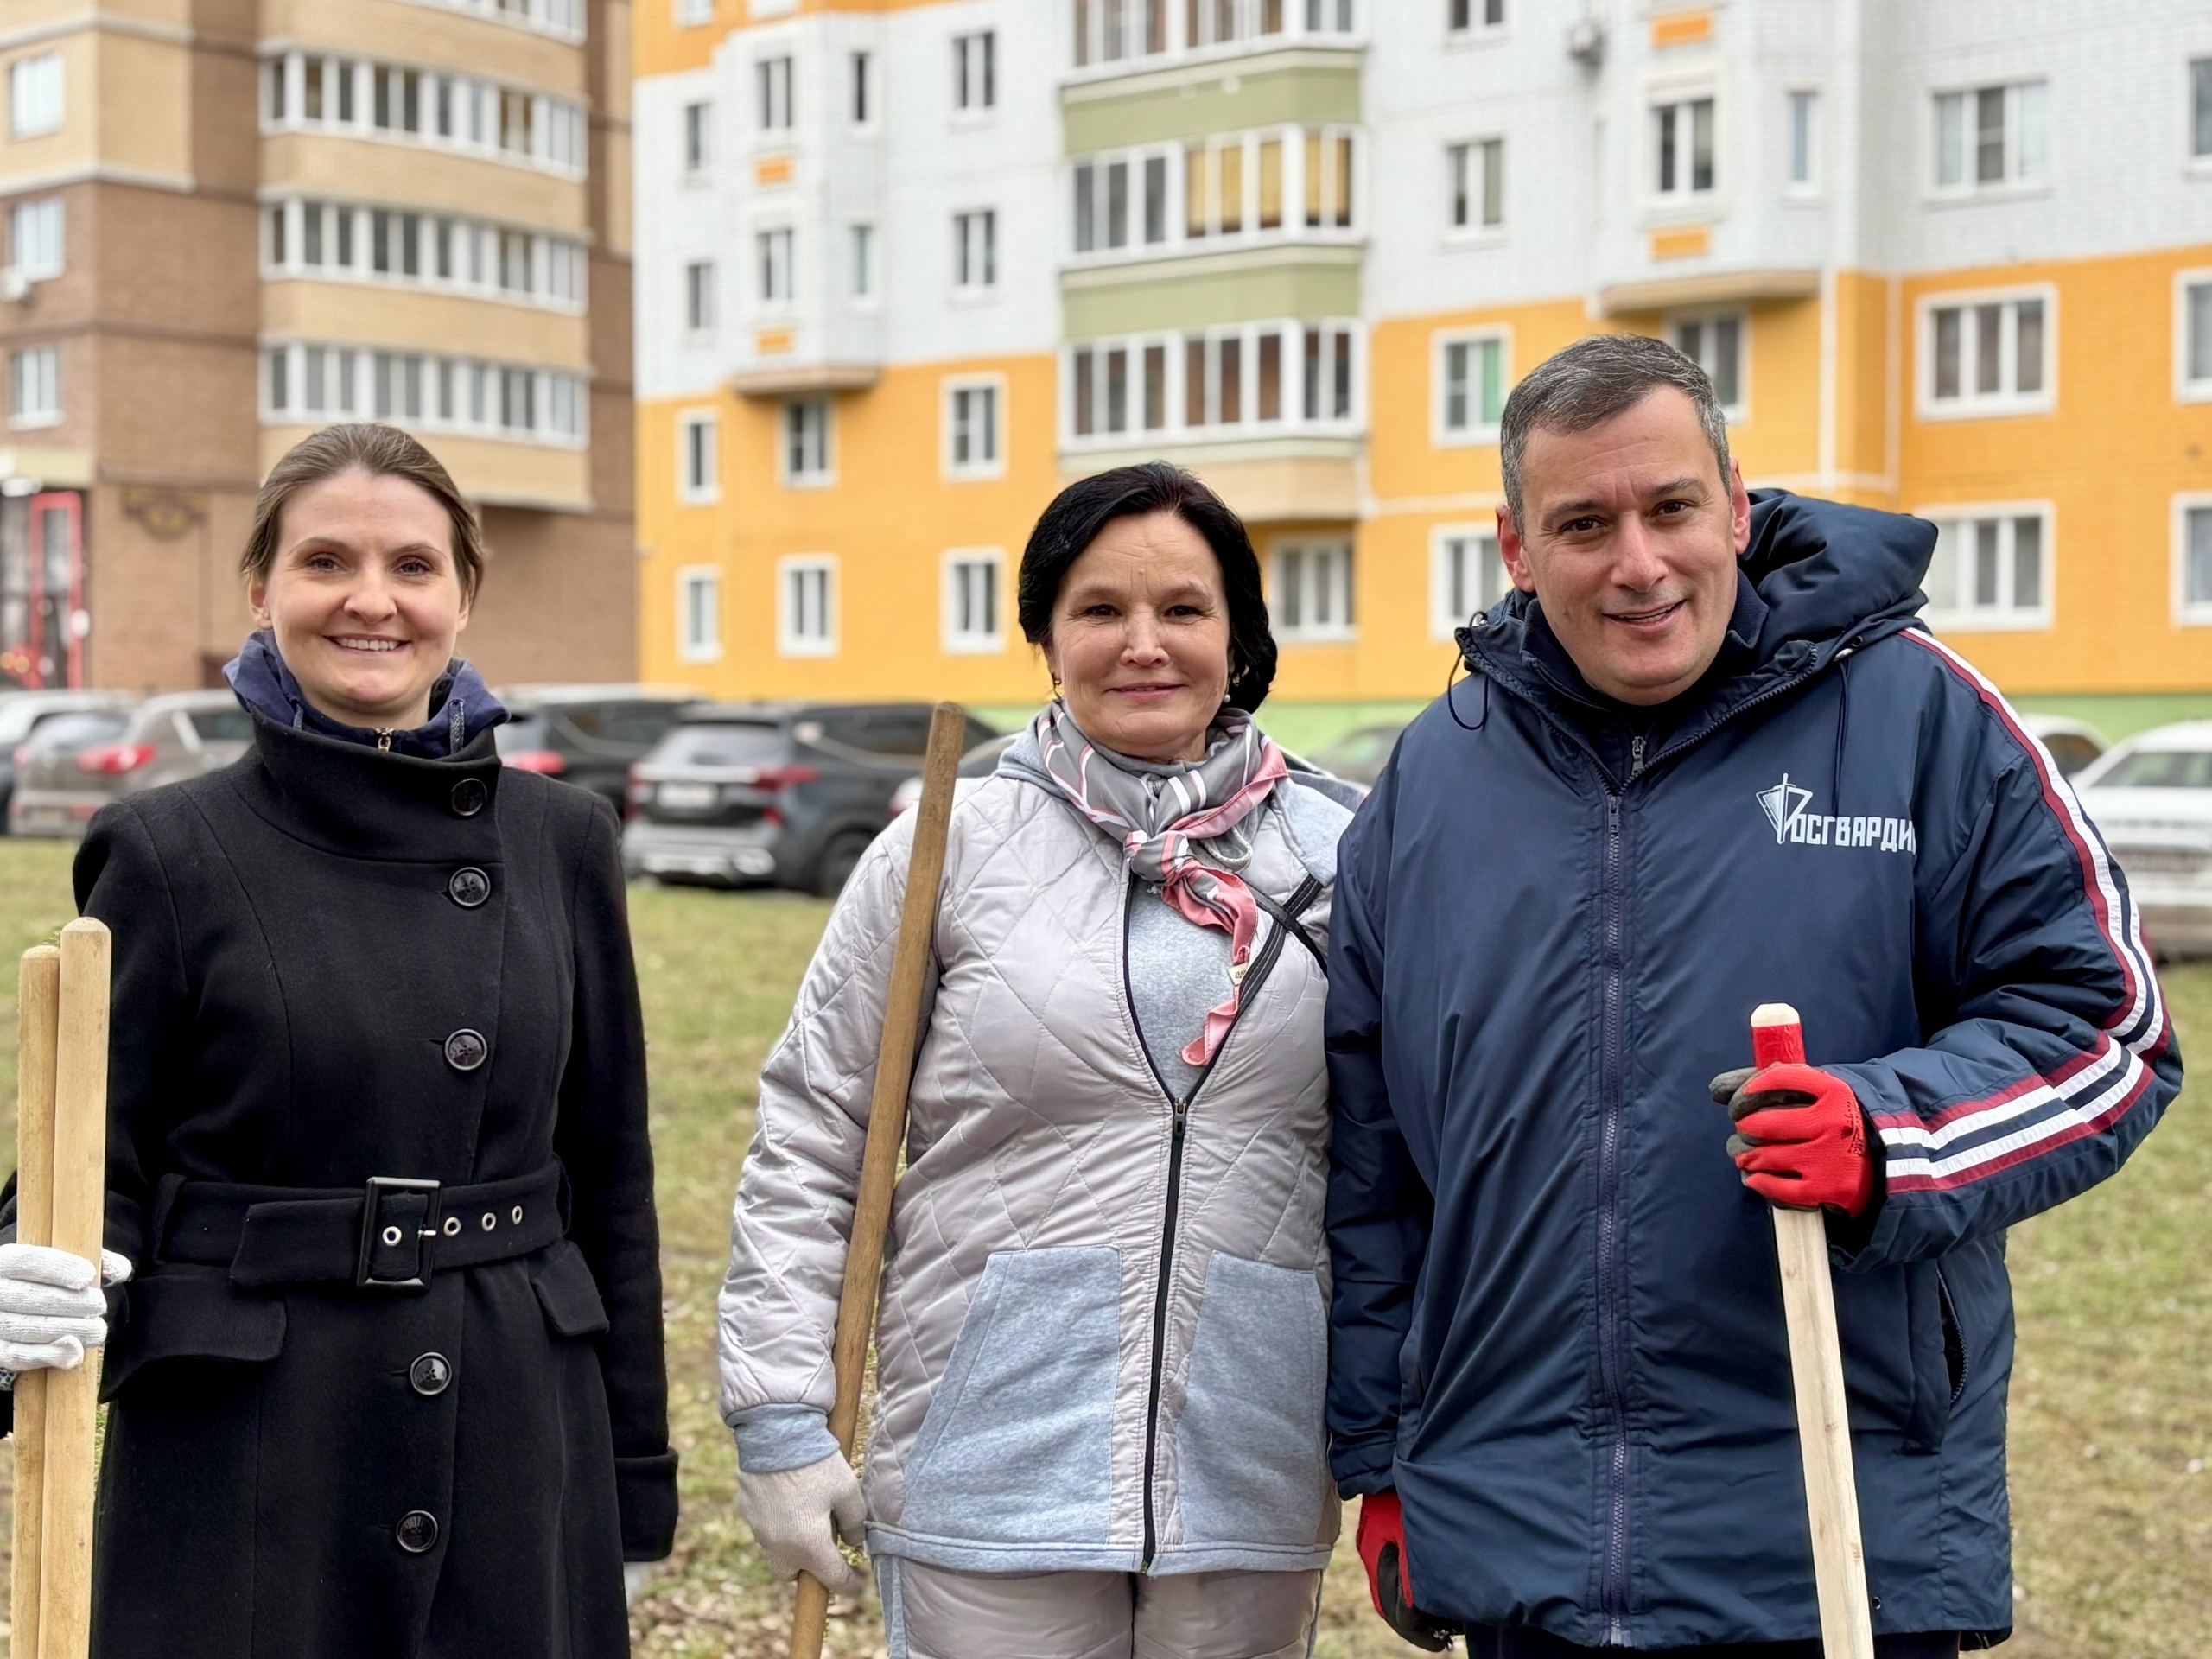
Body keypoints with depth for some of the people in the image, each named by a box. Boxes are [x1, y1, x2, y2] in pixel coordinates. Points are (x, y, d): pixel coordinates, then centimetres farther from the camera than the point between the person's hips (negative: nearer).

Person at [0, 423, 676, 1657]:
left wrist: (634, 1489, 8)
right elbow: (102, 1172, -1)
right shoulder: (170, 855, -5)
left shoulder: (563, 842, 3)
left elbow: (609, 1175, 7)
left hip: (520, 1456, 3)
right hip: (245, 1473, -2)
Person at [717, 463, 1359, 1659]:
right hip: (991, 1478, -2)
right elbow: (807, 1144, 1)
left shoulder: (1339, 855, 3)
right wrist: (779, 1421, -4)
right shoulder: (948, 850, -1)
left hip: (1252, 1479, 2)